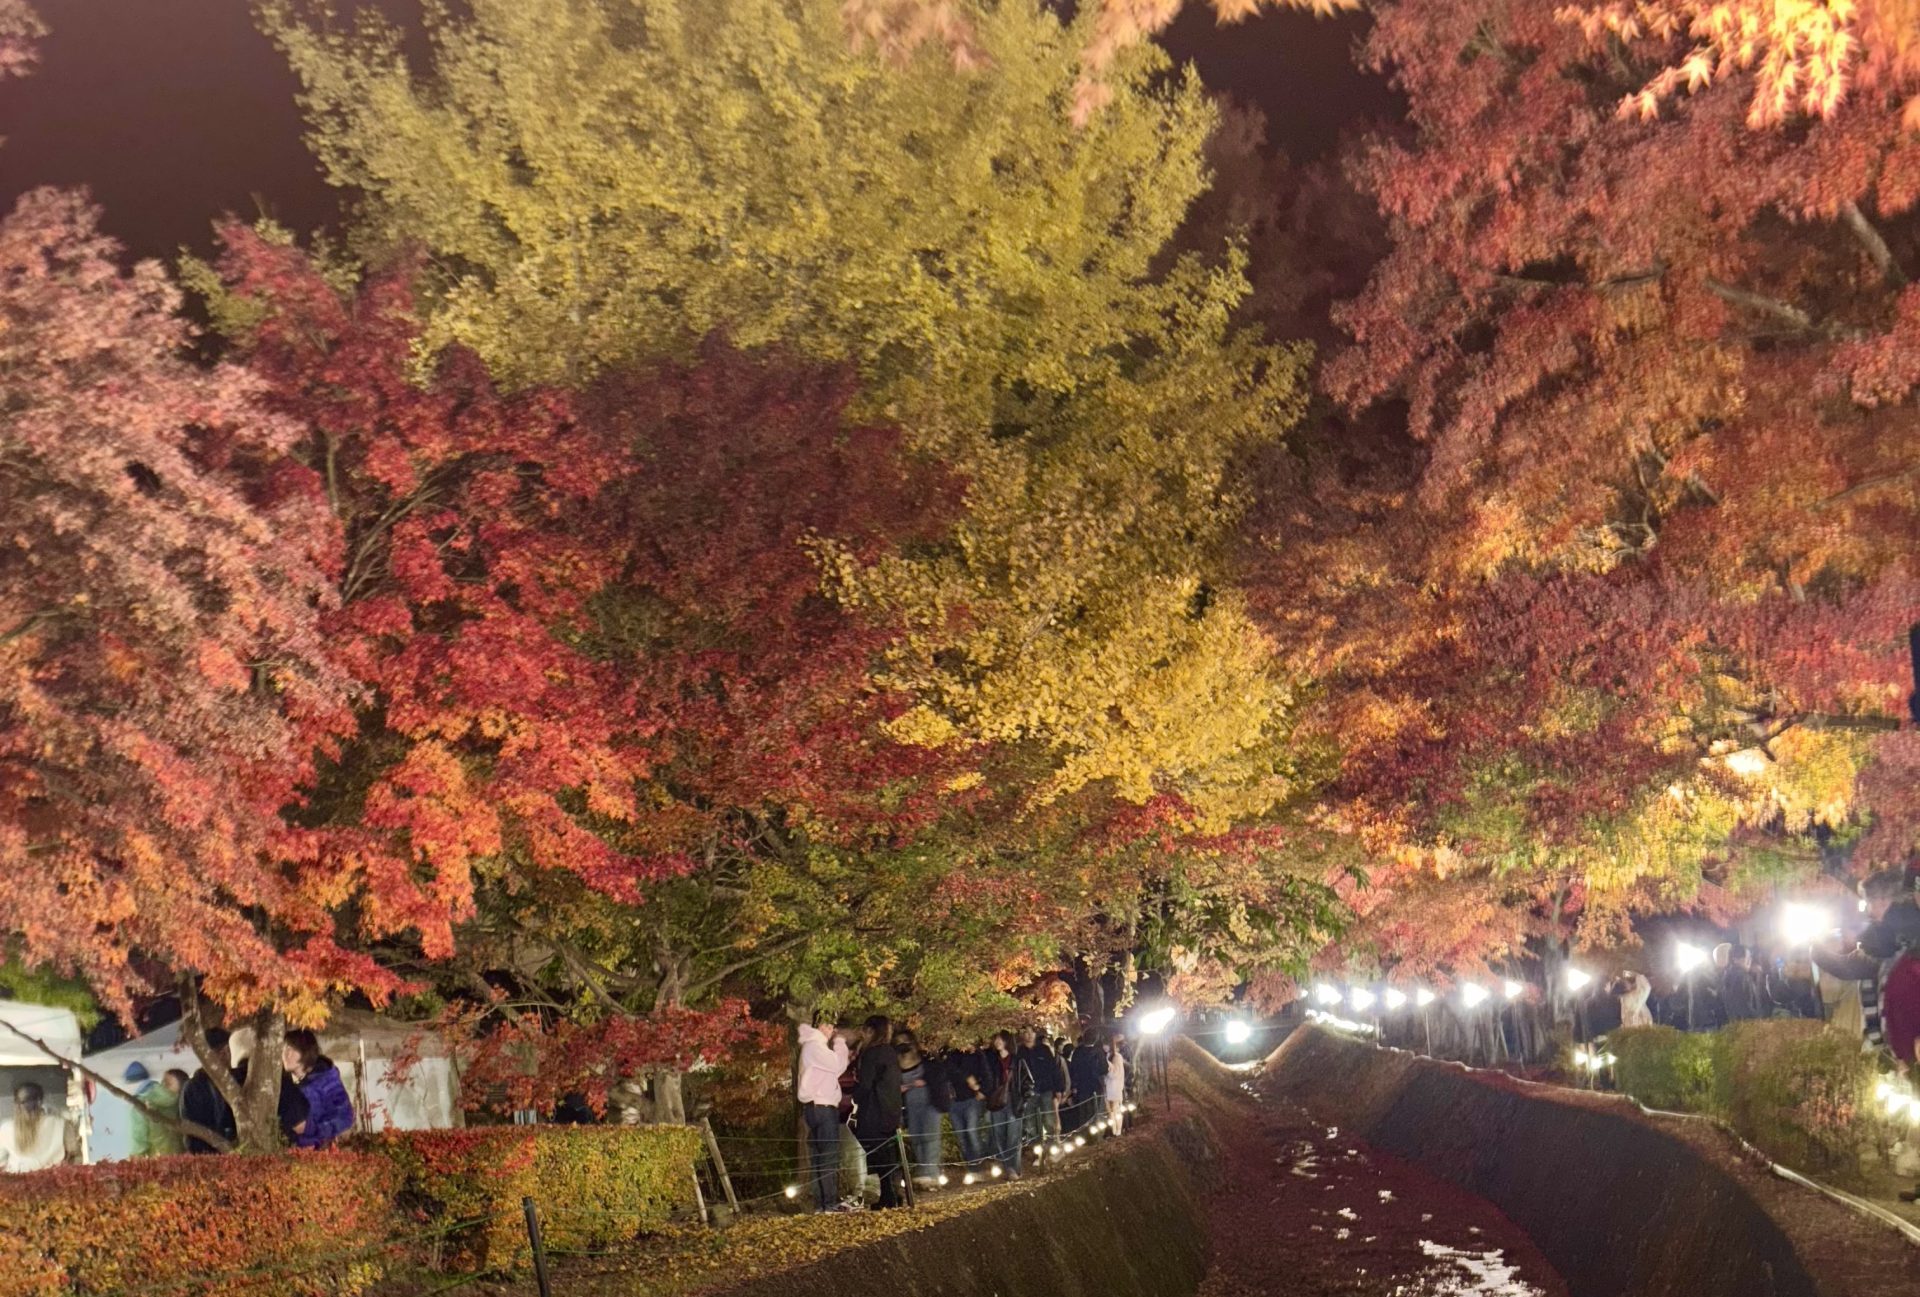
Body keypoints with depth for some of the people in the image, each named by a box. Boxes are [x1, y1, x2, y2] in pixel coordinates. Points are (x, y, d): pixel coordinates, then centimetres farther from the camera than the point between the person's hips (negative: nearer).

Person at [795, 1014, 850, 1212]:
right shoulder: (813, 1045, -11)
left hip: (822, 1106, 11)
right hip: (820, 1107, -11)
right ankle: (830, 1203, -15)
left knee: (819, 1156, 9)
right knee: (829, 1155, -13)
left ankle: (822, 1202, 10)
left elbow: (836, 1068, 18)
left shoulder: (818, 1045, 22)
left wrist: (837, 1043, 12)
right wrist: (839, 1042, -6)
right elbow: (837, 1065, -17)